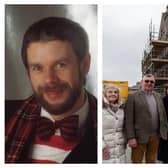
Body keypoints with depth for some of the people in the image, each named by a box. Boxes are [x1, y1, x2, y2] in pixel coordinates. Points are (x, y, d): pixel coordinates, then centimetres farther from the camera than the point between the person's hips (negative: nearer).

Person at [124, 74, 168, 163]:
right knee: (136, 161, 6)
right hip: (140, 136, -5)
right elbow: (129, 120, -11)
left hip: (155, 136, 5)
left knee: (151, 160, 17)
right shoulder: (132, 97, -7)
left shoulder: (158, 96, 12)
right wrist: (131, 137, -16)